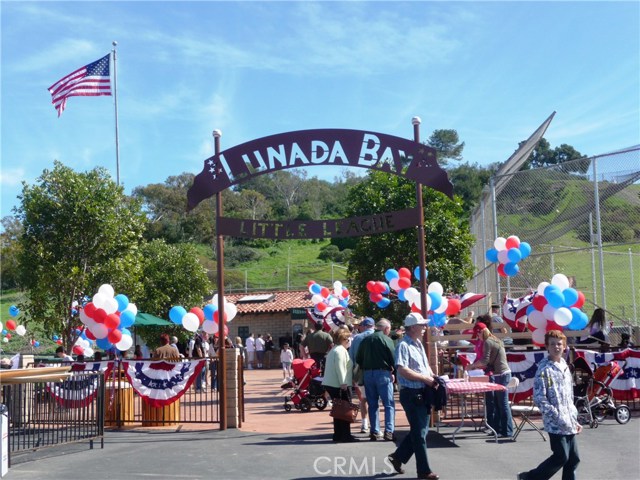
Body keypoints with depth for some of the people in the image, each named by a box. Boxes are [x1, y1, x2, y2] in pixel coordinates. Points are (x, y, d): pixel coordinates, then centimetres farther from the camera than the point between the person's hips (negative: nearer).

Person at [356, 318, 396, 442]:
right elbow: (393, 358, -8)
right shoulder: (387, 340, -5)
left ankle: (375, 432, 10)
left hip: (368, 374, 5)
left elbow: (358, 359, 13)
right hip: (383, 373, -5)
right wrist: (393, 372, 6)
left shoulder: (366, 340, 11)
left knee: (372, 404, 11)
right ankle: (389, 431, -8)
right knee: (389, 404, 0)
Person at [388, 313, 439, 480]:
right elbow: (403, 370, -24)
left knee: (421, 430, 15)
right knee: (419, 433, 0)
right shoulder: (404, 346, -15)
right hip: (411, 393, -9)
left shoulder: (418, 344, 14)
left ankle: (398, 457, 29)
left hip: (423, 393, 9)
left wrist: (433, 377, 3)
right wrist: (425, 378, -20)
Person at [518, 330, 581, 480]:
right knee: (561, 457, -3)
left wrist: (574, 420, 15)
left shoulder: (565, 367, 12)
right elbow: (539, 399, -17)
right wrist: (559, 417, -18)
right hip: (555, 423, -8)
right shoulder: (544, 369, -13)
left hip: (569, 424, 8)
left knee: (573, 459, 8)